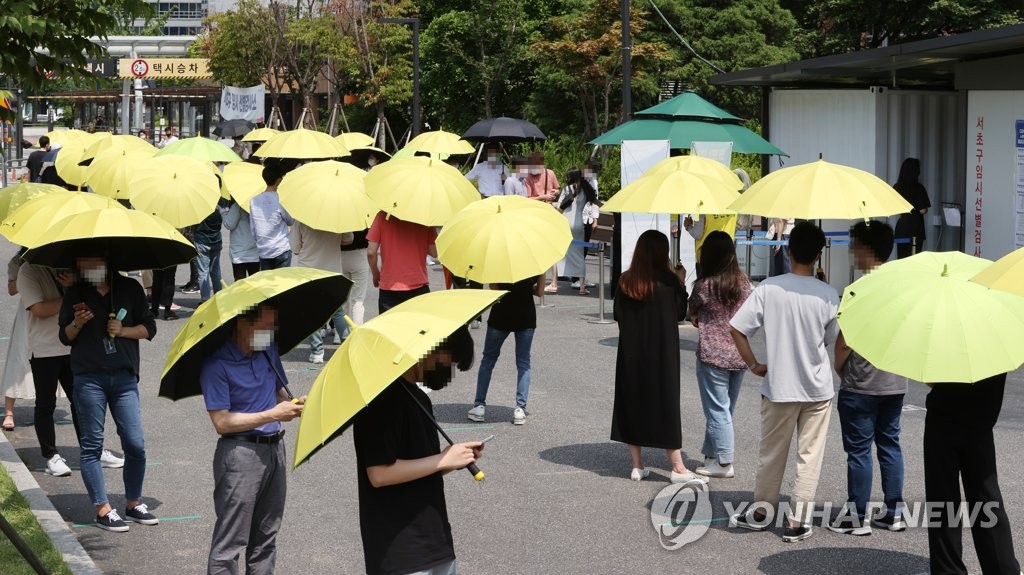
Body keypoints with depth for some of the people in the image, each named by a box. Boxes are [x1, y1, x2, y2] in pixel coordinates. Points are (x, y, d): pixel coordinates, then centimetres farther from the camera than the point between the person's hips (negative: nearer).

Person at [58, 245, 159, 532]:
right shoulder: (75, 294, 7)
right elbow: (64, 337, 9)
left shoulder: (129, 288, 6)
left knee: (135, 444, -1)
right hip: (89, 378, 0)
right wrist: (77, 324, -11)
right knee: (92, 445, 1)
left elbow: (149, 327, 8)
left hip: (124, 377, 1)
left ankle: (134, 503, 16)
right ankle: (103, 510, 7)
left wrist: (124, 331, -9)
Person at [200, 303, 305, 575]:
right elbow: (222, 422, -17)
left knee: (266, 538, 14)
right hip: (241, 453, -7)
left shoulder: (269, 350, 8)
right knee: (230, 543, -5)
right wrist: (273, 415, -20)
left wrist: (293, 405, -4)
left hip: (274, 449, 7)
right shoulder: (216, 365, -14)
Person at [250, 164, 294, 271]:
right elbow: (291, 222, 2)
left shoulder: (254, 201, 2)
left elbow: (253, 230, 7)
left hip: (263, 251, 5)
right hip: (281, 250, -5)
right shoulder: (280, 200, -13)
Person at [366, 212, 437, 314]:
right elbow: (434, 253, -2)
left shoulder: (382, 216, -4)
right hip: (418, 286, 0)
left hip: (389, 287, 0)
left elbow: (371, 252, -5)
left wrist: (375, 274, 11)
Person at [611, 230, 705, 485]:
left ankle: (637, 466, 14)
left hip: (631, 355, 2)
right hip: (662, 356, -2)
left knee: (632, 404, 11)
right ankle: (678, 468, 5)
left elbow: (618, 315, 3)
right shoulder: (668, 281, -12)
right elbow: (680, 313, -1)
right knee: (665, 406, 4)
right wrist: (681, 283, 9)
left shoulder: (625, 281, -4)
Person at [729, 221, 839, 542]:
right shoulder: (827, 295, -8)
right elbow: (833, 341, 3)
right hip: (818, 388, 0)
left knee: (771, 454, 15)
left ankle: (761, 513, 29)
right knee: (809, 456, 8)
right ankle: (798, 523, 10)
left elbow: (737, 328, -11)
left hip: (779, 386, 0)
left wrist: (753, 365, -1)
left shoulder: (768, 288, -10)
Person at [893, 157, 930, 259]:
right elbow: (923, 210, -14)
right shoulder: (918, 188, -11)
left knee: (901, 258, 9)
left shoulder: (896, 187, 3)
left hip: (900, 227, 5)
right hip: (915, 228, -5)